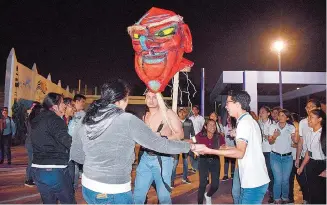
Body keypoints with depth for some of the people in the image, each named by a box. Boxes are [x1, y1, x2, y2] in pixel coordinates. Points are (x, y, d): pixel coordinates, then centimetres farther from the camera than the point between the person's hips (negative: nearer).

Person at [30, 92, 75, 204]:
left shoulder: (37, 120, 13)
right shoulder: (54, 120, -13)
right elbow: (68, 142, -22)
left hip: (37, 169, 9)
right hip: (54, 171, -8)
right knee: (69, 201, 4)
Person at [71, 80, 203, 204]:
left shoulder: (85, 121, 0)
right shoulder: (128, 120, -16)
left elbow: (80, 158, 10)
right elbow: (159, 143, -11)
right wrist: (191, 146, 0)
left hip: (88, 187, 6)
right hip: (115, 192, -6)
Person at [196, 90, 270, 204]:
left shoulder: (244, 122, -16)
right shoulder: (249, 120, 16)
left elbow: (239, 152, -26)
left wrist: (210, 151, -28)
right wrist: (228, 148, 24)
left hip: (253, 182, -10)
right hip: (255, 180, 10)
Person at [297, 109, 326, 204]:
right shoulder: (309, 133, 5)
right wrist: (302, 166, 15)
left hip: (322, 165, -5)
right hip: (311, 165, 5)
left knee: (321, 194, 3)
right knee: (312, 192, 11)